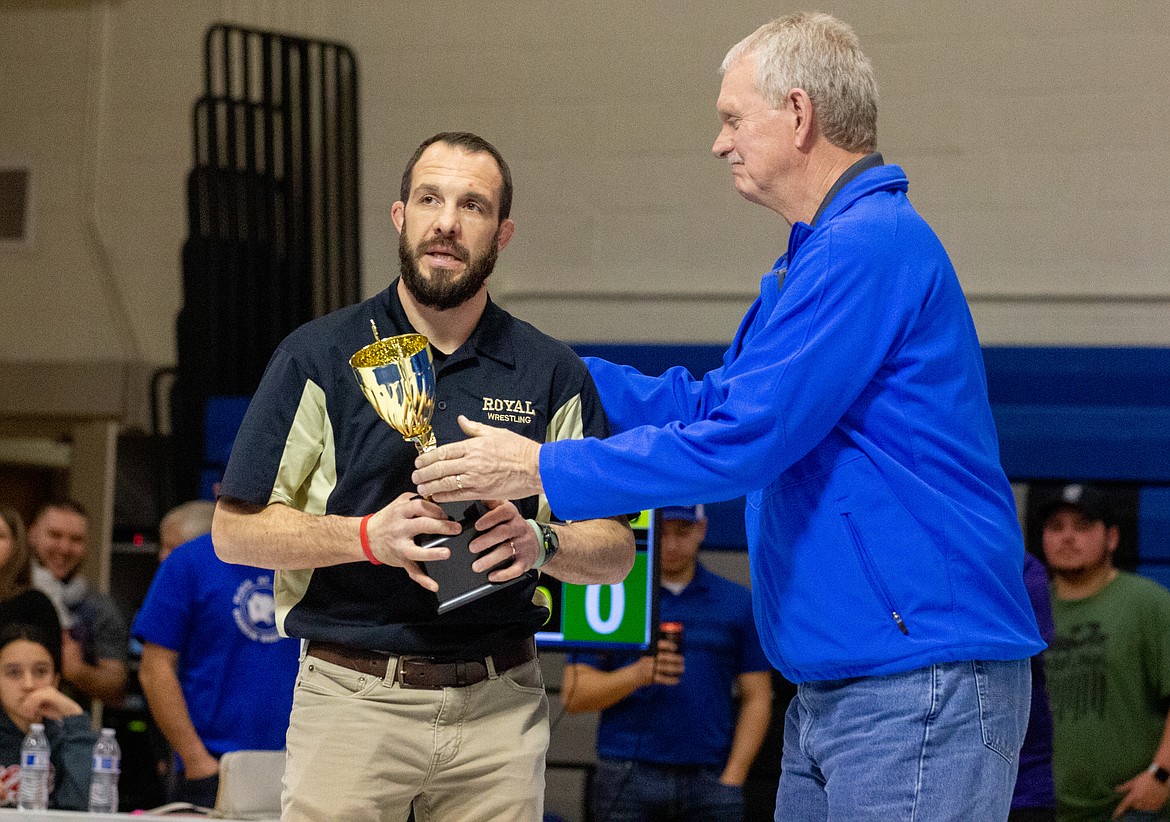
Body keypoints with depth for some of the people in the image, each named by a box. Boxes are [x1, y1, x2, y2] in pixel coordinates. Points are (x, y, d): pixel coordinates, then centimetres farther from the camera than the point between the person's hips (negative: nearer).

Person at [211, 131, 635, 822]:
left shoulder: (552, 373, 9)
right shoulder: (321, 358, 3)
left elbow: (616, 552, 10)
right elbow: (235, 531, 0)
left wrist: (541, 543, -12)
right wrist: (368, 535, -14)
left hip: (501, 708, 2)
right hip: (351, 704, -2)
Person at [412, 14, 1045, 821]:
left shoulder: (869, 247, -17)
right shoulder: (821, 253, 19)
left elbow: (739, 442, -20)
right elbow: (710, 405, 24)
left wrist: (542, 469, -12)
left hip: (918, 688, -11)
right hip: (832, 687, 11)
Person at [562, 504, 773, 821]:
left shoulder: (737, 603, 9)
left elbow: (756, 697, 10)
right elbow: (574, 695, 1)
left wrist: (732, 779, -2)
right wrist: (641, 672, -16)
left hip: (708, 780, 1)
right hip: (627, 780, -1)